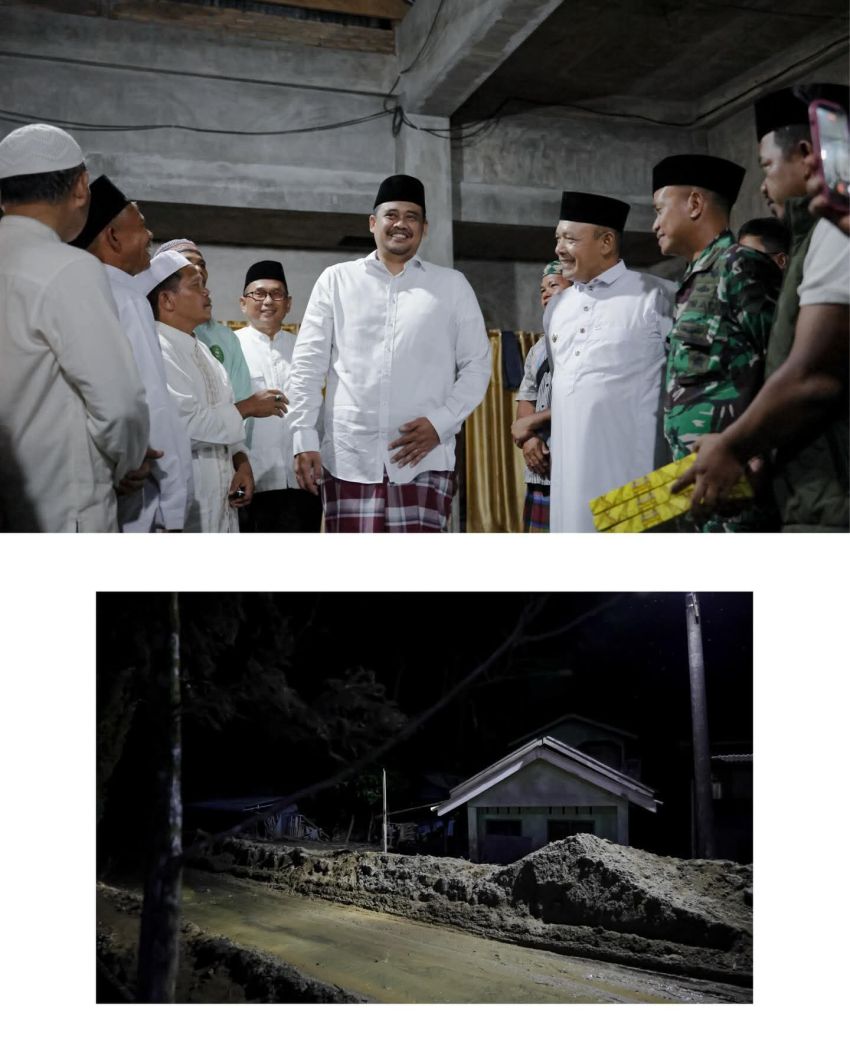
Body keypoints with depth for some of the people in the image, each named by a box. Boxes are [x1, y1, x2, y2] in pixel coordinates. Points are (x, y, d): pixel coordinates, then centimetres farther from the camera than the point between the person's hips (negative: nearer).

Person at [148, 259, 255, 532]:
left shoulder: (201, 350, 17)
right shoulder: (157, 349, -14)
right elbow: (187, 422, -24)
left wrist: (241, 461, -1)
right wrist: (245, 409, -7)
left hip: (220, 498, 9)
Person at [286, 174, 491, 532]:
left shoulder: (452, 285, 12)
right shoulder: (336, 280, 12)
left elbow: (477, 365, 9)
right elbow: (308, 365, 8)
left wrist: (440, 422, -6)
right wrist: (304, 438, -1)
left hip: (423, 459, 0)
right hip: (347, 458, 1)